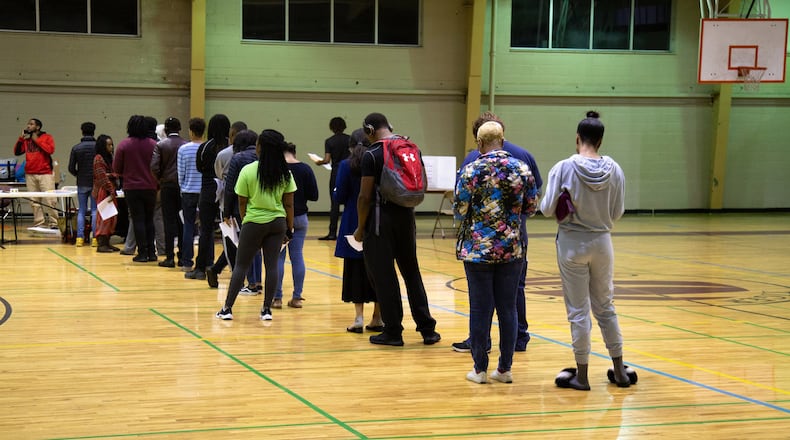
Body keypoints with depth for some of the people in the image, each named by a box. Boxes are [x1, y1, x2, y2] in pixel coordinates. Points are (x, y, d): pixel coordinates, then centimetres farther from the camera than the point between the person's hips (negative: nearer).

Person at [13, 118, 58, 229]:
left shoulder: (47, 137, 4)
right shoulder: (26, 139, 15)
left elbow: (51, 150, -13)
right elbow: (17, 152, 10)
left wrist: (36, 140, -7)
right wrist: (21, 138, 1)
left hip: (45, 174, -4)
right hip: (30, 174, 4)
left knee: (49, 200, -8)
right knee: (35, 201, 0)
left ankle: (53, 223, -3)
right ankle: (39, 223, 2)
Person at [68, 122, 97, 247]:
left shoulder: (76, 148, -2)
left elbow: (71, 168, -2)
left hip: (82, 183, 1)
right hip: (96, 183, -1)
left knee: (81, 211, 8)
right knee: (95, 211, 3)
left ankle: (80, 237, 2)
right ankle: (95, 238, -2)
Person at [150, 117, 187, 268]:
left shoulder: (160, 145, -5)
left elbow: (154, 167, -11)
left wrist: (160, 180, 5)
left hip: (167, 186, -2)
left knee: (169, 222, 1)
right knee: (183, 221, 8)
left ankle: (170, 257, -2)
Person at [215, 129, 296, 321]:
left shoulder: (248, 171, -9)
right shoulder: (285, 173, -1)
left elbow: (242, 203, -4)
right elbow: (288, 204, 1)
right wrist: (289, 229, 8)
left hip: (254, 223, -2)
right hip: (277, 222, 2)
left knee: (241, 265, 6)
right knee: (271, 265, 6)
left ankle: (227, 308, 7)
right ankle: (267, 309, 7)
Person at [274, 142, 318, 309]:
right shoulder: (305, 169, -1)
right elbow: (314, 195, -2)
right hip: (299, 217, 2)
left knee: (278, 256, 2)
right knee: (297, 256, 7)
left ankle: (277, 298, 1)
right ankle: (297, 297, 8)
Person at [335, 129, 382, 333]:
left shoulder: (346, 166, -7)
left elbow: (339, 197, -8)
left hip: (354, 223, -2)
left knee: (355, 269, 4)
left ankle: (359, 317, 0)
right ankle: (378, 318, 11)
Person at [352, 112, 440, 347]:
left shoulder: (371, 155, -12)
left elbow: (365, 197, -13)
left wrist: (360, 227, -3)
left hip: (381, 217, -6)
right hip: (406, 215, 6)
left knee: (383, 275, 2)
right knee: (411, 272, 14)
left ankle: (393, 331, 6)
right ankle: (427, 329, 14)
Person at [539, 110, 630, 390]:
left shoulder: (563, 168, -14)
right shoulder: (614, 170, -6)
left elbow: (547, 209, -12)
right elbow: (618, 212, 0)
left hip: (572, 243, -3)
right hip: (602, 243, 3)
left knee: (578, 311, 6)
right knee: (605, 307, 17)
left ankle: (581, 374, 12)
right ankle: (619, 371, 22)